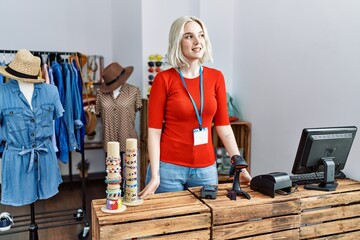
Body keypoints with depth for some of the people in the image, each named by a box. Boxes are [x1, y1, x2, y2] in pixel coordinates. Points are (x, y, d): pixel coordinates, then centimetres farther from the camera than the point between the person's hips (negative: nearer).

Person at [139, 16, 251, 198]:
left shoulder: (216, 77, 2)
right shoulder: (164, 79, -8)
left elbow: (223, 125, 6)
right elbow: (154, 130, -8)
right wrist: (155, 176, -14)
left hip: (206, 168, 4)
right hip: (169, 167, -3)